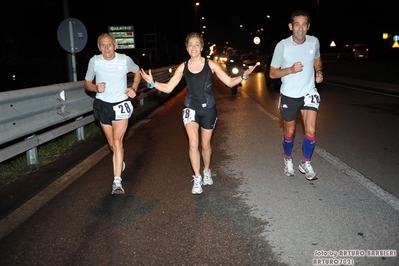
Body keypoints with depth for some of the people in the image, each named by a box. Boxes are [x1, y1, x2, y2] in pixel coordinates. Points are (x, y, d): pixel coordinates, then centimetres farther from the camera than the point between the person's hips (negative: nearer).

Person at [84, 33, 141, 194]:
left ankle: (117, 182, -13)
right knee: (111, 143, 15)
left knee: (117, 142, -14)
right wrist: (95, 88, -20)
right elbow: (87, 83, 3)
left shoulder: (125, 60, -11)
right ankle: (120, 163, 47)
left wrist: (134, 88, -5)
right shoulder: (94, 61, -9)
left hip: (121, 104, -2)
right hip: (102, 105, 3)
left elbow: (137, 71, 10)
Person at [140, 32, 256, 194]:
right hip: (190, 108, 0)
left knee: (205, 144, 12)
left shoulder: (210, 64, -6)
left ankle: (207, 171, 38)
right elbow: (168, 88, -2)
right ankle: (197, 178, 3)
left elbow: (229, 82, -4)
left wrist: (243, 76, -21)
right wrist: (152, 83, -17)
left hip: (208, 109, 0)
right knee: (193, 144, -13)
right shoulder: (183, 67, -2)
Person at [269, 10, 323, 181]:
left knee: (311, 130, -10)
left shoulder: (314, 42, -6)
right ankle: (288, 160, 39)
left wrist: (319, 72, -5)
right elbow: (272, 73, -10)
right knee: (289, 132, 13)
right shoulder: (282, 46, -16)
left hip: (309, 93, 2)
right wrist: (290, 70, -26)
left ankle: (305, 163, 13)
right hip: (289, 95, -1)